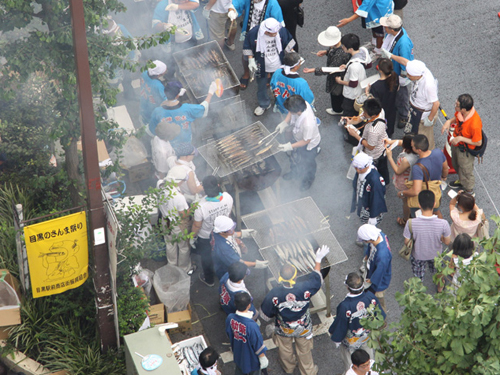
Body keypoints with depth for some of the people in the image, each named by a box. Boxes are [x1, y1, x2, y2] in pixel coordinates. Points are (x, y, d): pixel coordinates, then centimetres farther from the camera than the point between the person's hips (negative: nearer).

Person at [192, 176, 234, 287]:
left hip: (205, 238, -3)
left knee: (206, 258, 26)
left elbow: (197, 226, -25)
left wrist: (192, 238, -4)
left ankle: (209, 280, 51)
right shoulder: (228, 198, -30)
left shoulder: (201, 207, -42)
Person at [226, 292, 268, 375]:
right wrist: (263, 359, -10)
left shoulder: (230, 318, -24)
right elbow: (258, 344, -28)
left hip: (238, 355, 5)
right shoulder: (251, 326, -42)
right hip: (252, 359, -5)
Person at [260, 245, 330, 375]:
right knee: (304, 350, 27)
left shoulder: (274, 294, -36)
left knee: (285, 350, 30)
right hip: (303, 328, 0)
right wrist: (318, 259, 1)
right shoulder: (305, 287, -37)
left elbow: (265, 315, -19)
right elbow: (317, 277, -13)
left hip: (283, 329, 0)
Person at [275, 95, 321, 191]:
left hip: (309, 145, -7)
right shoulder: (301, 104, -31)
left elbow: (306, 141, -31)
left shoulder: (308, 123, -49)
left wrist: (290, 146, -26)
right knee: (295, 157, 34)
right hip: (297, 137, 7)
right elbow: (291, 113, -5)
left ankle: (308, 180, 58)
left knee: (308, 163, 26)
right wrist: (285, 122, -17)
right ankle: (295, 172, 66)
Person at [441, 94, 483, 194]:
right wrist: (449, 121, -17)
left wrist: (460, 139, -28)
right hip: (456, 144, 7)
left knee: (465, 170, 20)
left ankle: (469, 191, 49)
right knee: (456, 164, 33)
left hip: (465, 150, -7)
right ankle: (461, 181, 64)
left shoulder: (474, 124, -43)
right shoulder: (460, 112, -22)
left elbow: (478, 143, -28)